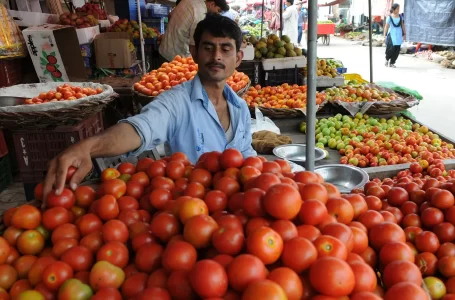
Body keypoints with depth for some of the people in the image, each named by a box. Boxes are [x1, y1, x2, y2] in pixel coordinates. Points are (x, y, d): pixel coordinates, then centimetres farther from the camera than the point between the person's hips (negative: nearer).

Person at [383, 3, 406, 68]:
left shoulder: (400, 17, 7)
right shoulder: (390, 17, -5)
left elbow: (402, 26, 12)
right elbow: (386, 27, -5)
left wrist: (404, 34, 10)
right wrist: (385, 35, -10)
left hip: (399, 35, 4)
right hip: (391, 35, -4)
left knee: (397, 50, 0)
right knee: (391, 48, -12)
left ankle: (391, 63, 11)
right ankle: (387, 59, 17)